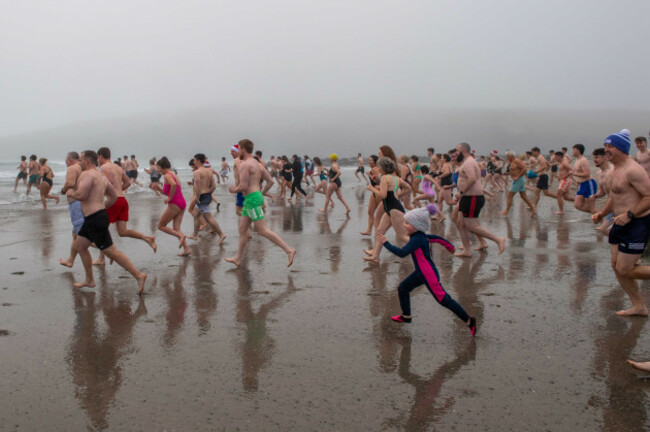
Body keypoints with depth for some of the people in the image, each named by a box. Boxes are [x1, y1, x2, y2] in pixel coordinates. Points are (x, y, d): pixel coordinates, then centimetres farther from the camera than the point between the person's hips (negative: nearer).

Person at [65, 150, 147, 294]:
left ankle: (138, 275, -9)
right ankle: (89, 280, 24)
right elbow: (114, 197, 24)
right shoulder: (102, 176, 18)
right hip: (91, 220, 10)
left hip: (95, 219, -10)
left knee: (111, 251, -8)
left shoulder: (87, 174, -12)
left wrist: (71, 193, -5)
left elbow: (81, 195, -25)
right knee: (79, 245, 19)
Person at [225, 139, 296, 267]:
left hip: (252, 199, -10)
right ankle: (238, 259, 21)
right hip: (253, 198, 10)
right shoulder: (257, 164, 16)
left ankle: (289, 250, -11)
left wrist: (234, 190, -2)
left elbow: (243, 187, -21)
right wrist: (261, 194, 21)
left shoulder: (244, 164, -13)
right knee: (242, 229, 14)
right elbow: (270, 181, 15)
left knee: (263, 230, -9)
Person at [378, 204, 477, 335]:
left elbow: (401, 253, -33)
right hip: (421, 273, 10)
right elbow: (437, 238, 20)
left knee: (443, 299, -4)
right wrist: (450, 246, 37)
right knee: (402, 288, 14)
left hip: (429, 275, -10)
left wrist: (386, 243, -25)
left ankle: (469, 320, 6)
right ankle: (406, 316, 30)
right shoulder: (421, 236, 5)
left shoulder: (417, 239, -24)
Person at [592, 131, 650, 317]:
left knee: (624, 270, -9)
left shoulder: (633, 170, -19)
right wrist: (602, 214, 12)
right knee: (616, 266, 10)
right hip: (621, 224, 10)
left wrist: (629, 214, -28)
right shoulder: (615, 170, 12)